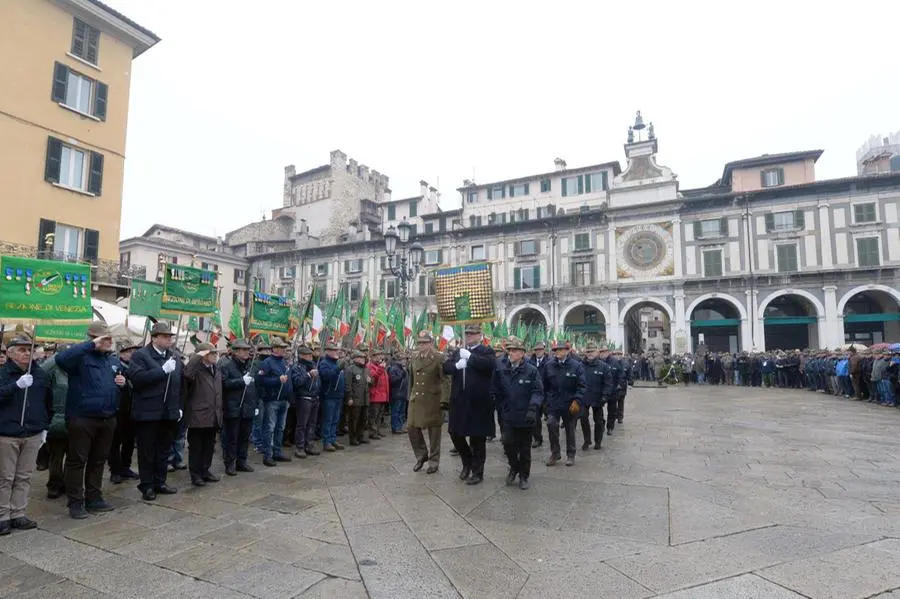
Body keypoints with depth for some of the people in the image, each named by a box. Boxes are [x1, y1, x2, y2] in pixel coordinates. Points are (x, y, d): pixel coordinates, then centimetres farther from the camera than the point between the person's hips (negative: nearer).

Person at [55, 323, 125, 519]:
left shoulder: (113, 361, 13)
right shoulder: (81, 357, -10)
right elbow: (61, 358, -33)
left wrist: (122, 383, 2)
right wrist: (91, 345, -31)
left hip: (107, 419, 7)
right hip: (82, 418, -7)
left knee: (99, 460, 15)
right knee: (77, 460, 3)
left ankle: (94, 498, 27)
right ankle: (75, 503, 14)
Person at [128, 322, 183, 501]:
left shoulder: (174, 357, 12)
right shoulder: (140, 355, -7)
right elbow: (137, 378, -22)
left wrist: (179, 407, 11)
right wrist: (163, 370, -26)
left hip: (169, 413, 6)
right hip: (148, 413, -6)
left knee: (164, 450, 13)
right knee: (147, 451, 5)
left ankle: (160, 482, 25)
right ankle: (147, 485, 17)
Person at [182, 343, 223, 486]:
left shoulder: (217, 371, 15)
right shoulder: (196, 369, -8)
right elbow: (187, 373, -34)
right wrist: (198, 356, -25)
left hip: (213, 417, 7)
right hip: (198, 416, -7)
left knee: (209, 446, 14)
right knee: (196, 446, 4)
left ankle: (205, 471, 25)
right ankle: (195, 474, 14)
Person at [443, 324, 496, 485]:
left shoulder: (486, 351, -3)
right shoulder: (458, 351, 14)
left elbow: (490, 365, -23)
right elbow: (446, 367, 6)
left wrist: (469, 356, -18)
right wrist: (456, 365, -15)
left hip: (478, 402, -5)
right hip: (459, 401, 6)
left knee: (477, 438, 5)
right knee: (455, 434, 11)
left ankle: (477, 472, 20)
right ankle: (467, 462, 35)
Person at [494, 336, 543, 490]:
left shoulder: (532, 370, -10)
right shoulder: (502, 370, -1)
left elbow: (538, 392, -14)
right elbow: (497, 391, 9)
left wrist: (533, 408, -27)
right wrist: (502, 407, 7)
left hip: (525, 417, -2)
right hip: (508, 416, 2)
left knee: (525, 448, 10)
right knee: (507, 442, -10)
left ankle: (523, 476, 29)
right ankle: (514, 467, 19)